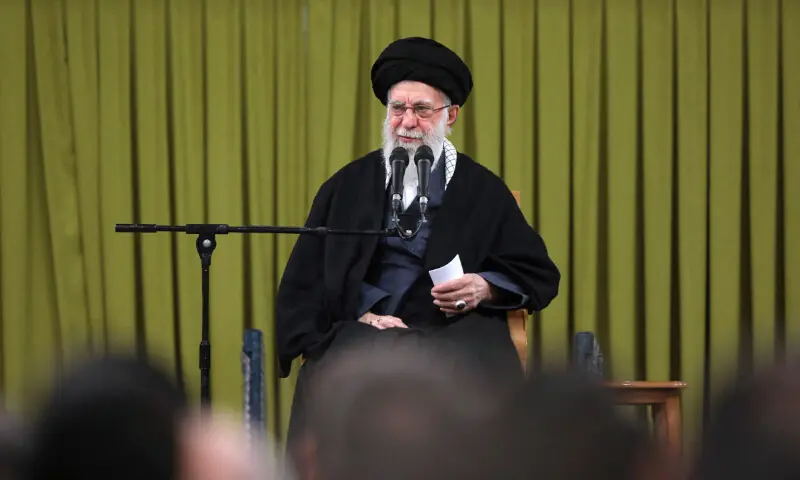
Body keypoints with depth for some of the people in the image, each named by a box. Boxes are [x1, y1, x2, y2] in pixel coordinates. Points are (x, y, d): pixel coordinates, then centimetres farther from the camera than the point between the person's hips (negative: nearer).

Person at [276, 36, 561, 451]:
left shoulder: (483, 191, 12)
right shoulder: (347, 187, 16)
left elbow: (539, 276, 15)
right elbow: (305, 280, 14)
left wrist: (485, 289, -6)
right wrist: (360, 316, -4)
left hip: (456, 334, -1)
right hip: (358, 333, 1)